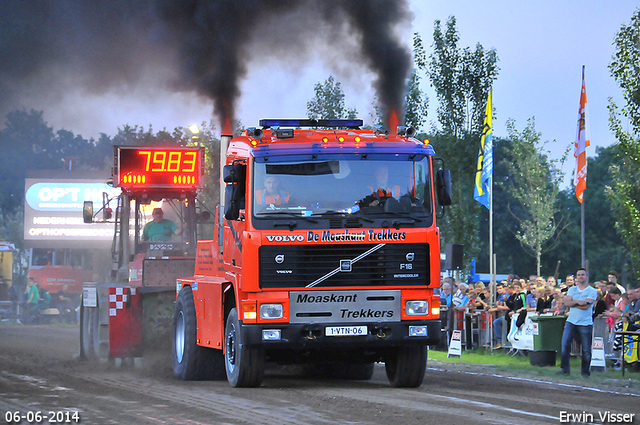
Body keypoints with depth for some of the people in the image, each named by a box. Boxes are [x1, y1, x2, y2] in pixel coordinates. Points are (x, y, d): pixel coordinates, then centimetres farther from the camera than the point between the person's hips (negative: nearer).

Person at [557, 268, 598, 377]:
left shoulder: (592, 291, -2)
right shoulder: (572, 289, 12)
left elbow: (586, 306, -14)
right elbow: (566, 303, -1)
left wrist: (571, 302, -6)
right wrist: (577, 301, -19)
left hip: (585, 324, -4)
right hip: (571, 322, 4)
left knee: (586, 349, -1)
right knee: (565, 344, -3)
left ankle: (585, 371, 10)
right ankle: (565, 368, 6)